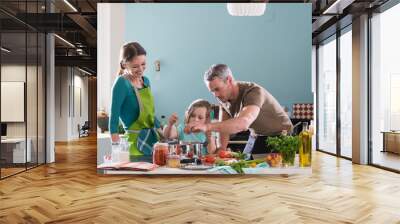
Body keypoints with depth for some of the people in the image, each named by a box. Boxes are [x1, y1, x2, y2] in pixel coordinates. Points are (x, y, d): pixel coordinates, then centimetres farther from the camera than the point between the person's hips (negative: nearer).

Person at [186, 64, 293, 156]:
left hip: (280, 136, -6)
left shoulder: (254, 92, -31)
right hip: (257, 136, 6)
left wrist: (207, 126, -58)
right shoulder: (224, 96, -8)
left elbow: (243, 123, -49)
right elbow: (226, 124, 3)